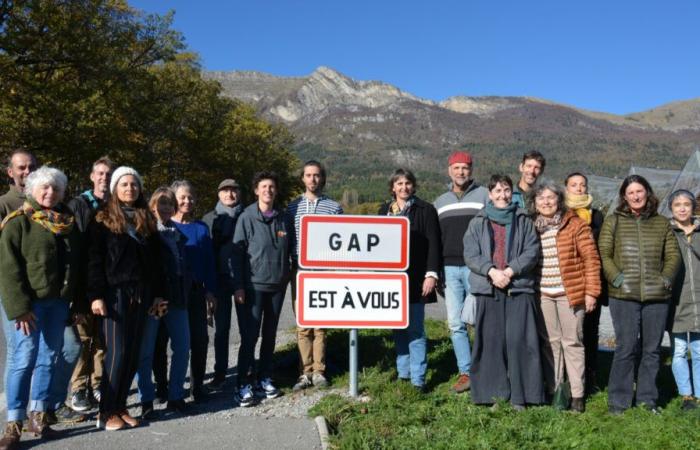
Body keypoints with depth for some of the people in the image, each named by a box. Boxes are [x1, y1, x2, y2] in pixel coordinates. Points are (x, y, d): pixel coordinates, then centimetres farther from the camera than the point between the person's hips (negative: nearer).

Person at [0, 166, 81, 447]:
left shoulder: (66, 222, 13)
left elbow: (74, 263, 17)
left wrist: (72, 300, 11)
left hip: (57, 301, 6)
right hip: (28, 302, -6)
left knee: (48, 358, 10)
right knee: (23, 359, -5)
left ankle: (38, 417, 20)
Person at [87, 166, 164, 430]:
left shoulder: (147, 220, 13)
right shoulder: (103, 220, -1)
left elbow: (155, 259, 13)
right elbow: (94, 260, -6)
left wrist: (158, 293, 9)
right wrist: (96, 295, -14)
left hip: (141, 293, 5)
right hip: (115, 292, -5)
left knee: (133, 352, 6)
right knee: (117, 352, -6)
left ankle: (120, 406, 17)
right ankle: (106, 412, 6)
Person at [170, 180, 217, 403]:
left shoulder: (201, 227, 7)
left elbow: (209, 261, 7)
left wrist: (210, 291, 1)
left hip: (196, 290, 2)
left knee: (199, 338, 2)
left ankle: (197, 385, 14)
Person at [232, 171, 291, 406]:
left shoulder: (282, 218, 6)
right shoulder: (247, 217, -6)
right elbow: (237, 252, -7)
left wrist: (287, 277, 10)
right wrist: (238, 286, -12)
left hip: (277, 285, 4)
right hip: (253, 286, -4)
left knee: (270, 335, 12)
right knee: (249, 336, -4)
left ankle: (264, 380, 23)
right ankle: (244, 385, 4)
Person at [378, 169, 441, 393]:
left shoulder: (425, 210, 1)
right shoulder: (384, 211, 14)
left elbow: (434, 244, -4)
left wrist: (431, 274, -13)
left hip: (415, 279, -4)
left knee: (415, 329, -4)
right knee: (398, 328, 10)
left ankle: (418, 378, 1)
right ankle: (403, 373, 20)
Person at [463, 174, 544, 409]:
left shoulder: (523, 221, 10)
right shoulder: (478, 222, 10)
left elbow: (532, 251, 0)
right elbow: (470, 255, 1)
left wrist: (509, 271, -13)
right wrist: (492, 271, -14)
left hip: (519, 288, 0)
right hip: (488, 289, 1)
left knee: (519, 341, -3)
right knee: (491, 341, 2)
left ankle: (520, 394, 7)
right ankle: (495, 392, 12)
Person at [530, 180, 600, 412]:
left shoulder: (575, 224, -3)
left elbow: (591, 258, -5)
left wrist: (591, 291, -8)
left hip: (570, 293, -3)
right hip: (543, 295, 3)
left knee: (572, 342, 3)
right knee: (551, 342, 9)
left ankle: (577, 394, 12)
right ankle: (553, 390, 19)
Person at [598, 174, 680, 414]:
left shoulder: (662, 223, 13)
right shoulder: (613, 221, 6)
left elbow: (673, 256, 13)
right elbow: (603, 254, 0)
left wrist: (665, 279, -2)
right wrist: (616, 278, -11)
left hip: (657, 296, 3)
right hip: (624, 296, -3)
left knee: (652, 349, 9)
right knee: (626, 348, -3)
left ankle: (647, 399, 22)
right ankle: (618, 401, 8)